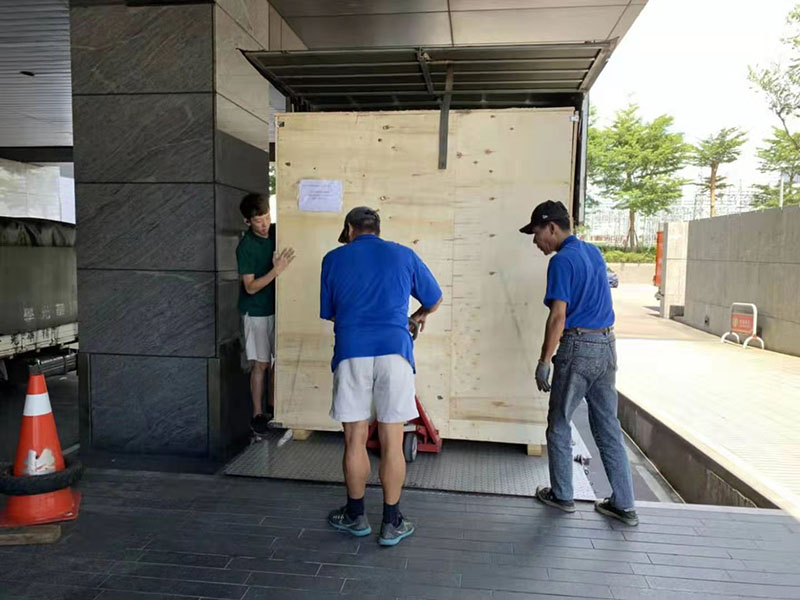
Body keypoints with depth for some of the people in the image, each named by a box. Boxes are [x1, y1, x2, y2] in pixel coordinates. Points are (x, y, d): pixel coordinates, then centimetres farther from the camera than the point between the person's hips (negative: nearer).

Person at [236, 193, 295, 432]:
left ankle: (272, 405, 29)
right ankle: (257, 414, 14)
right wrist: (276, 270, -31)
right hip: (256, 312, -5)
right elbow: (251, 287, -20)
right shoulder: (245, 247, -17)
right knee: (261, 364, 0)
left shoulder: (277, 232, -2)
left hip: (278, 306, 5)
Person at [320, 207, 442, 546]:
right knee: (392, 443, 8)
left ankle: (356, 516, 28)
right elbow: (434, 300, 22)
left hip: (351, 354, 0)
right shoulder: (404, 255, 12)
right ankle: (391, 523, 19)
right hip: (394, 352, 0)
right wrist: (420, 315, 43)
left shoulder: (334, 259, 11)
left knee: (355, 441, 12)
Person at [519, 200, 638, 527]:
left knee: (559, 425, 8)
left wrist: (543, 362, -14)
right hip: (607, 345, 8)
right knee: (608, 427, 12)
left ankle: (562, 496, 20)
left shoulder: (562, 261, -14)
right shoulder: (593, 252, 12)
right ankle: (624, 504, 17)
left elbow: (558, 317, -18)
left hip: (578, 347, -8)